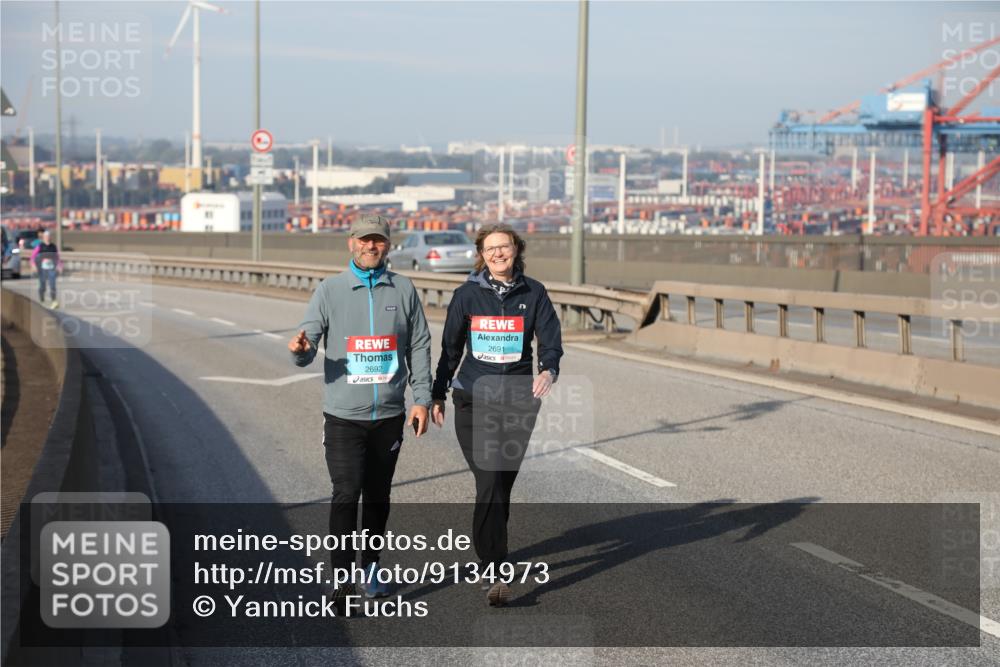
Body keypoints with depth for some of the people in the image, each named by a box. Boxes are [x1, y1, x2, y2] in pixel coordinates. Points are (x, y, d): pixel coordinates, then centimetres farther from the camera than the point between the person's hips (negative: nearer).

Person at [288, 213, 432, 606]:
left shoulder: (403, 290, 5)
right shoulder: (330, 290, 0)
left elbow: (419, 347, 8)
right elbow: (306, 352, -4)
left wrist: (421, 399, 2)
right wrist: (300, 349, -28)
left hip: (389, 415, 2)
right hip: (344, 415, -2)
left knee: (377, 496, 12)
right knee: (346, 495, -11)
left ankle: (370, 568, 26)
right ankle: (343, 578, -8)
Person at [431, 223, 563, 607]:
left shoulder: (533, 294, 3)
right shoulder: (467, 295, 2)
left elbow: (550, 341, -2)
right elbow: (450, 348, 11)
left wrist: (549, 371, -24)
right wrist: (438, 394, 14)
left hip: (519, 402, 1)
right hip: (474, 401, -1)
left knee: (503, 484, 8)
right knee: (489, 483, -13)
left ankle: (490, 556, 26)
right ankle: (492, 572, -13)